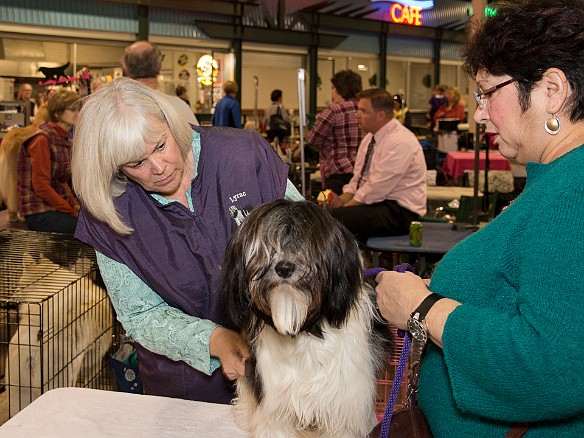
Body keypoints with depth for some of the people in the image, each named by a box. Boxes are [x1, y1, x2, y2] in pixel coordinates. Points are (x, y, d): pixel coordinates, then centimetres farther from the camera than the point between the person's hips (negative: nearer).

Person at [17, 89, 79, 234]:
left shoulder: (64, 137, 12)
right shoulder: (42, 139, -14)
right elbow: (41, 187, -18)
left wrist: (75, 204, 3)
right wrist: (72, 211, -14)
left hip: (57, 207, 8)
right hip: (40, 213, -8)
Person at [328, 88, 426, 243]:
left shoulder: (400, 142, -19)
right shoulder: (370, 137, 10)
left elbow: (377, 189, -23)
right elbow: (358, 179, 13)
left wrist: (344, 207, -17)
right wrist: (342, 199, -6)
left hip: (401, 212, -9)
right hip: (376, 202, 9)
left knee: (337, 217, -26)